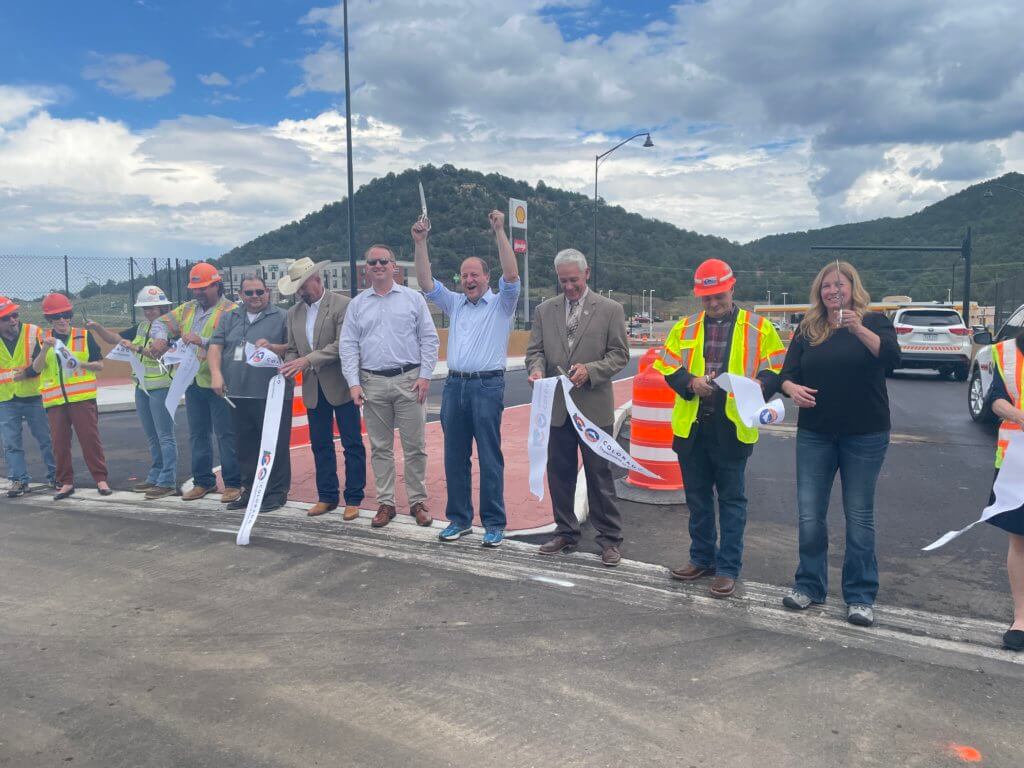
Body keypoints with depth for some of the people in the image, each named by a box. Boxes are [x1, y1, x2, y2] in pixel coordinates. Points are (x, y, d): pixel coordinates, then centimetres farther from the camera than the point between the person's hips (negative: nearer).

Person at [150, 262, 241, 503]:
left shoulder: (230, 311, -9)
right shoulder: (188, 309, 15)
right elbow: (161, 323, 15)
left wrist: (202, 341, -30)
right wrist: (160, 338, -6)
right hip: (194, 383, 7)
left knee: (226, 434, -3)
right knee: (197, 434, 14)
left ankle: (233, 483, 6)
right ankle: (203, 481, 25)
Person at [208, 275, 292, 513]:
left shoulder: (282, 317, 3)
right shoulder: (229, 319, 16)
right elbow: (215, 347, 7)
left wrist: (273, 347, -19)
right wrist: (216, 374, -7)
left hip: (272, 394, -5)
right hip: (238, 394, 5)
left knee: (274, 445, -2)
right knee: (245, 445, 13)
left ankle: (276, 492, 8)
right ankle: (249, 489, 25)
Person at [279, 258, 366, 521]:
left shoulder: (343, 304, -9)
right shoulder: (294, 313, 12)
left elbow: (342, 345, -17)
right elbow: (292, 349, 14)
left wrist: (307, 360, -21)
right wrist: (289, 368, -8)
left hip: (341, 385, -6)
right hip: (313, 388, 6)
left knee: (352, 444, 2)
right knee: (320, 445, 12)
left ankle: (353, 499, 9)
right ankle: (327, 496, 22)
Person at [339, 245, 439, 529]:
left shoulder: (413, 298, 4)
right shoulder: (357, 305, 9)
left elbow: (429, 339, 2)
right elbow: (348, 346, 6)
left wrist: (425, 376, -7)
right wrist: (354, 383, -3)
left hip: (409, 380, -2)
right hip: (372, 383, 2)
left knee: (415, 446, 2)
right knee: (380, 448, 8)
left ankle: (418, 502, 13)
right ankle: (385, 503, 17)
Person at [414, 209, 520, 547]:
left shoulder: (501, 304, 4)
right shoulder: (454, 303, 17)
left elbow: (511, 276, -12)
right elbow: (426, 282, 10)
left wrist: (500, 232, -16)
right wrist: (420, 242, 2)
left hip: (487, 386, -5)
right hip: (454, 385, 5)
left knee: (490, 458, -1)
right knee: (454, 457, 9)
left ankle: (494, 523, 7)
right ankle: (459, 518, 20)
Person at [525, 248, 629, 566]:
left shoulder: (610, 310, 0)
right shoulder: (544, 310, 9)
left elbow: (619, 354, -2)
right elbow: (535, 350, 8)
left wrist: (590, 370, -18)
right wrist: (536, 369, -15)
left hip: (594, 406, -3)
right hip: (556, 406, 3)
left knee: (600, 474, 3)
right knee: (559, 473, 11)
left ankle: (609, 539, 15)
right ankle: (566, 532, 27)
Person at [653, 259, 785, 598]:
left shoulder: (759, 328, 2)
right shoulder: (684, 328, 10)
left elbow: (777, 369, 2)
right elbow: (667, 367, 7)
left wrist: (757, 385, -19)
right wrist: (690, 382, -13)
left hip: (733, 426, -3)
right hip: (692, 426, 3)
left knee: (731, 499, 5)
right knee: (697, 496, 14)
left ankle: (728, 568, 15)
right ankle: (702, 557, 29)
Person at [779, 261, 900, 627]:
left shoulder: (873, 321, -1)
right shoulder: (808, 329, 7)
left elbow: (892, 358, -19)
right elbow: (788, 372, 2)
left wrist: (858, 329, -34)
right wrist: (792, 388, -21)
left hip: (864, 435, -2)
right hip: (815, 434, 3)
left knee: (859, 516, 3)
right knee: (809, 514, 4)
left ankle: (861, 596, 14)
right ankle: (810, 584, 19)